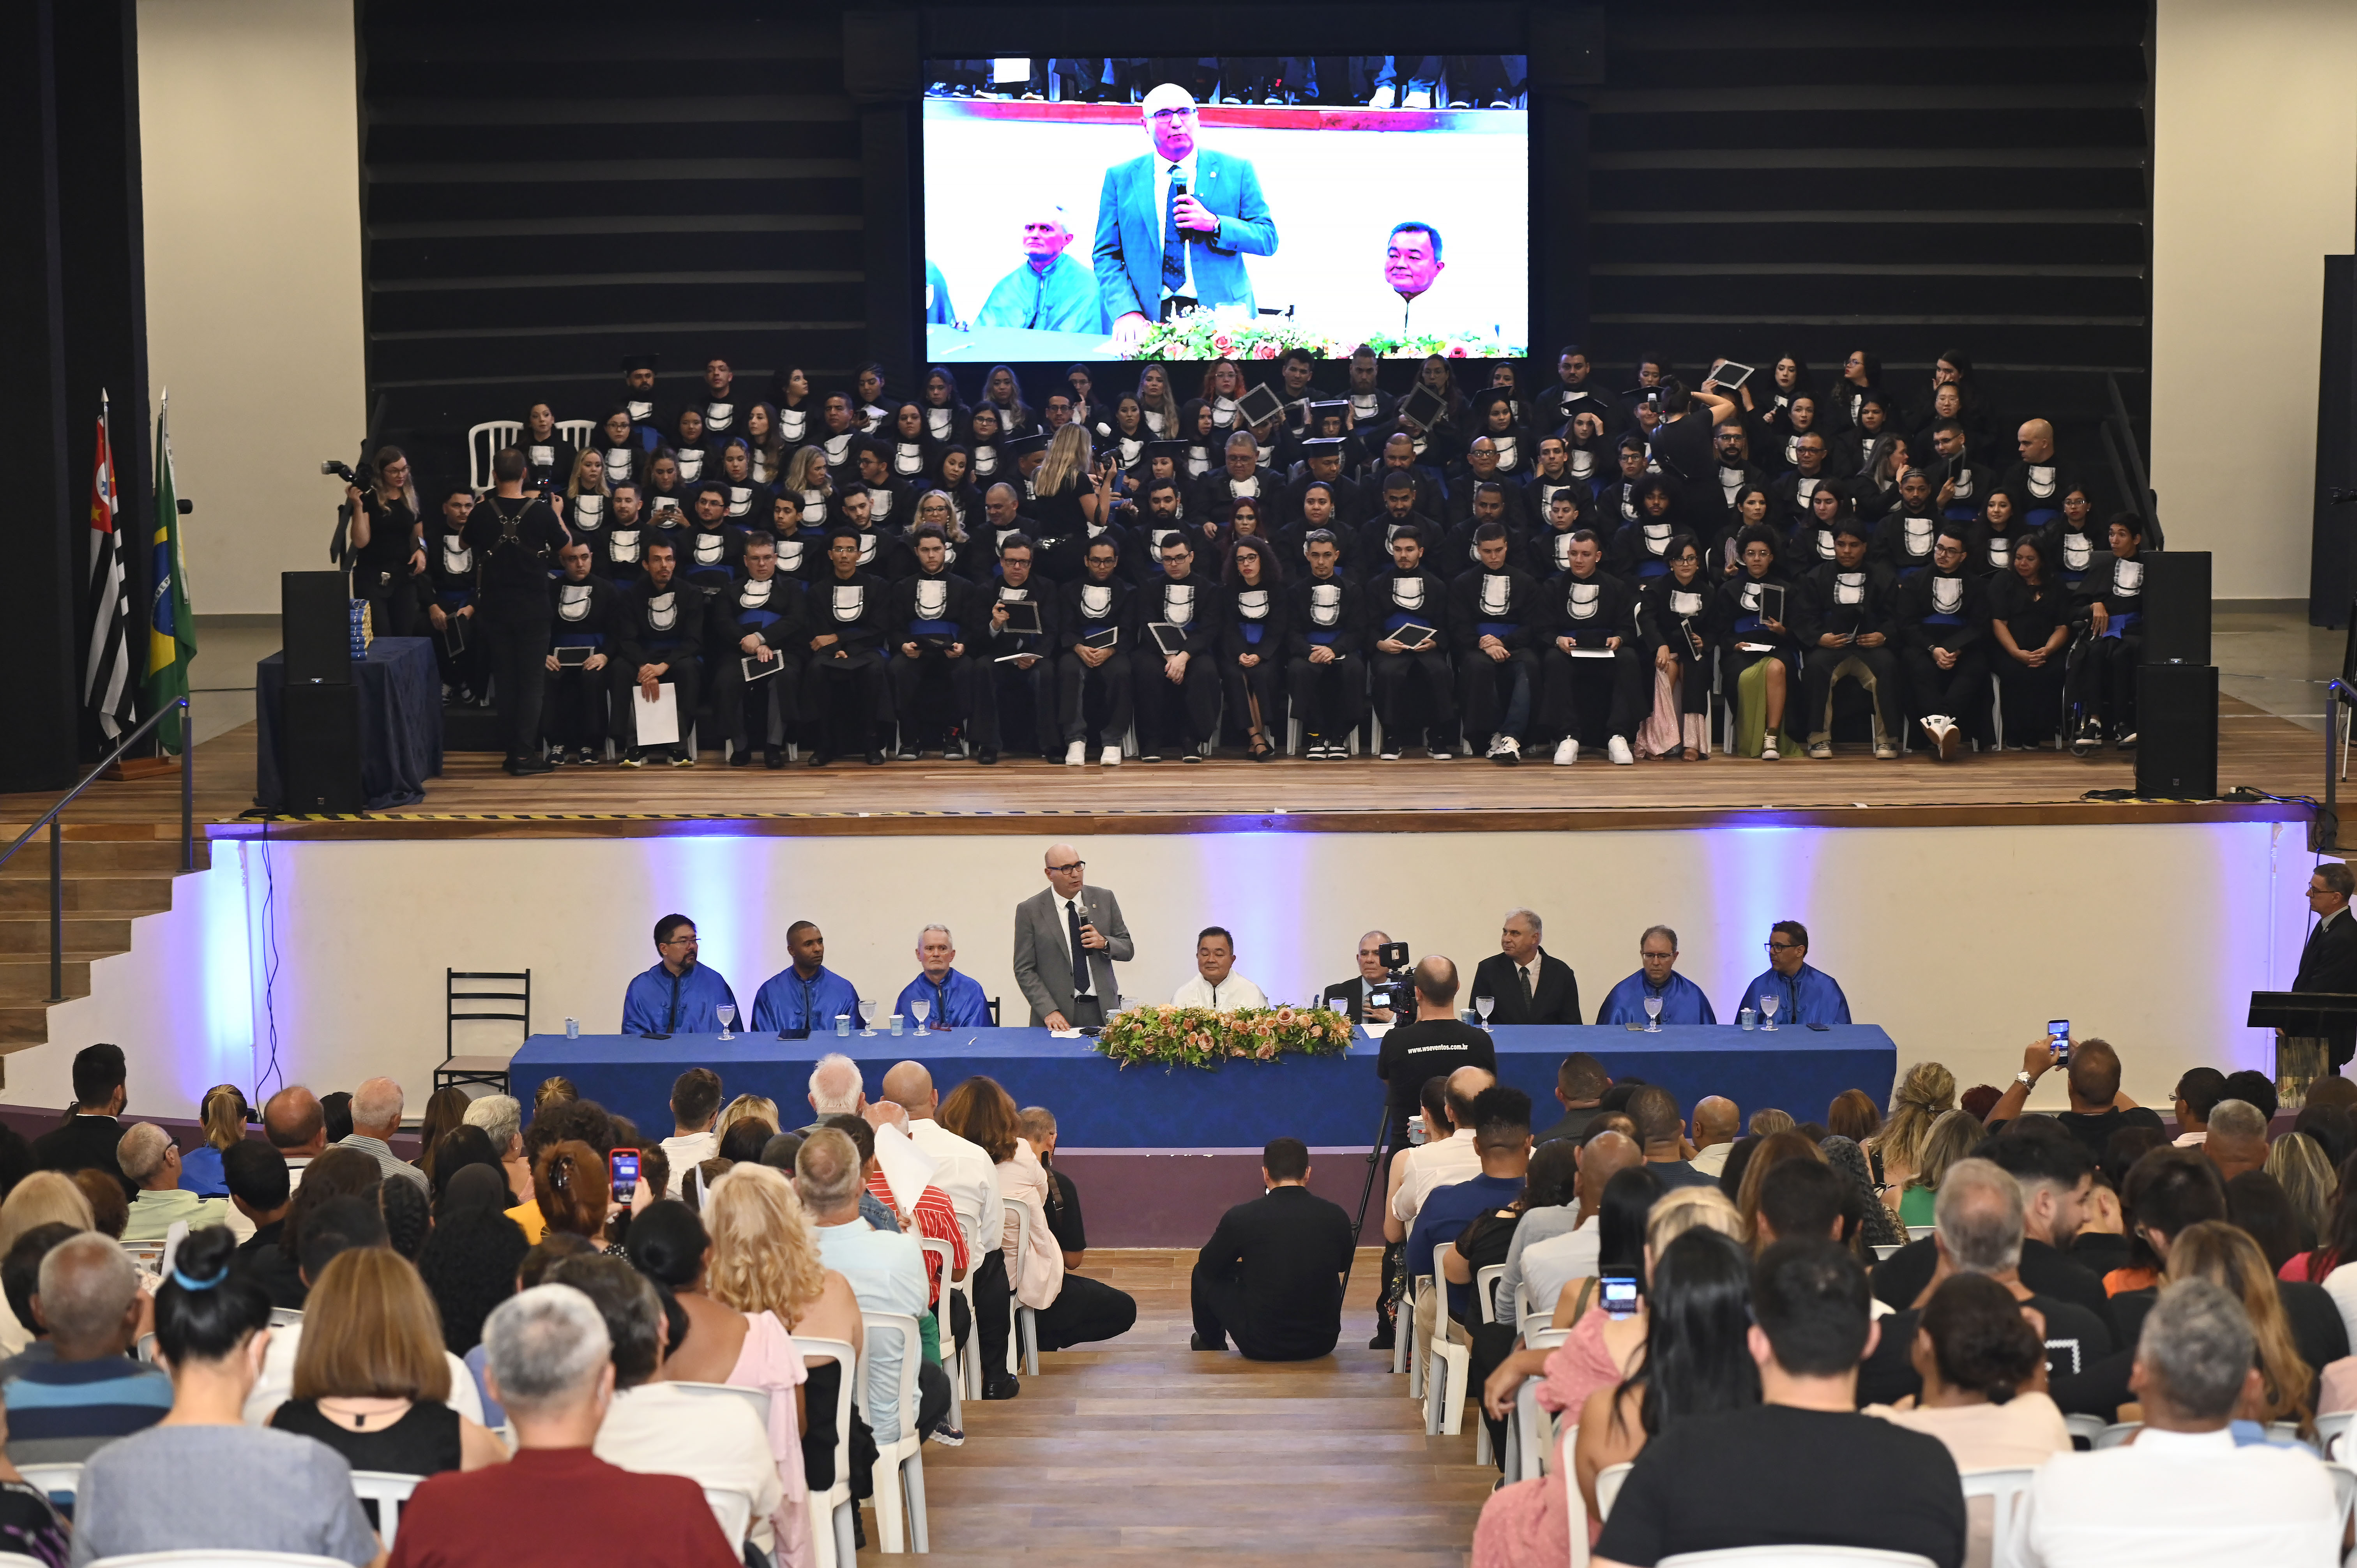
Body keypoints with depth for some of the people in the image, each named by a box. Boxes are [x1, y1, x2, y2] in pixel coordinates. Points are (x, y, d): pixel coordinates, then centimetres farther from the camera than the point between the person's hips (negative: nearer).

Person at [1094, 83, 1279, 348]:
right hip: (1150, 320, 1)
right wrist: (1127, 312, -9)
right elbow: (1106, 256, 7)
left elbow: (1268, 239, 6)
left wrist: (1215, 225, -12)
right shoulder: (1120, 177, 10)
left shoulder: (1237, 171, 8)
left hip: (1220, 316, -1)